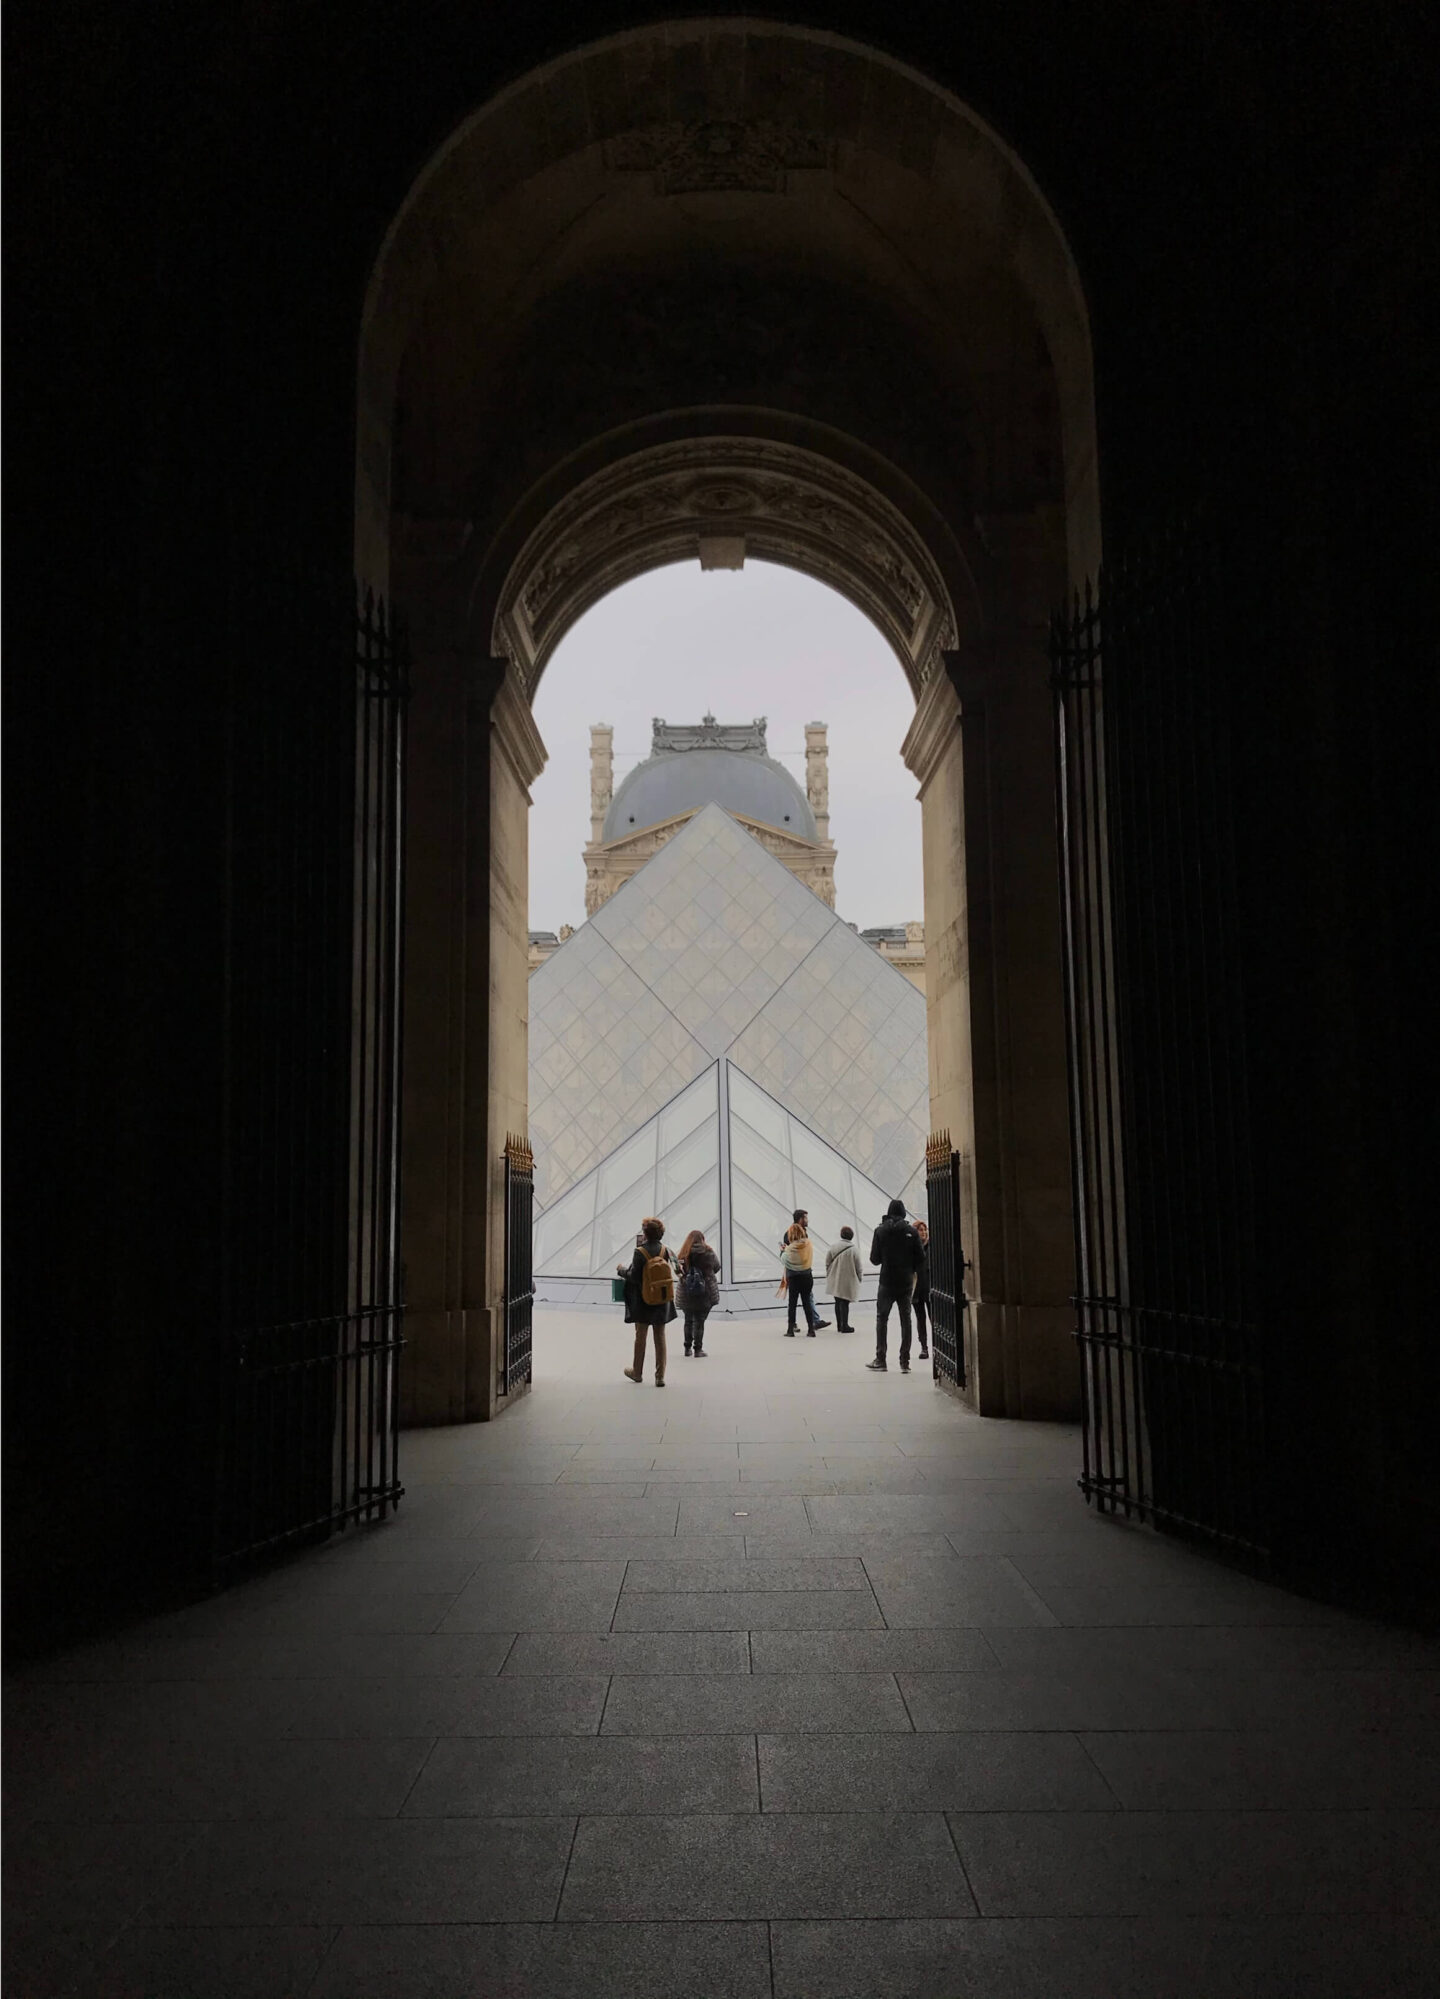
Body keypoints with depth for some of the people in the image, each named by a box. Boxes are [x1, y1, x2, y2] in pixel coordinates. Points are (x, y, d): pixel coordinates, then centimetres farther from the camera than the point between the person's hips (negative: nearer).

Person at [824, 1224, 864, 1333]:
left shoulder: (833, 1247, -3)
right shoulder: (854, 1249, -13)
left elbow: (827, 1263, 2)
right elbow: (858, 1267, -7)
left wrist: (829, 1275, 16)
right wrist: (859, 1278, 9)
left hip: (835, 1280, 3)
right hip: (848, 1281, -3)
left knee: (838, 1302, 14)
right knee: (845, 1303, 3)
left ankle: (839, 1325, 20)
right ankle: (845, 1325, 4)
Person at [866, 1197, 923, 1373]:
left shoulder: (881, 1231, -5)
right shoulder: (911, 1232, -4)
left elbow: (874, 1259, -4)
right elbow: (919, 1258, -2)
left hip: (887, 1282, -1)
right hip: (906, 1283, 1)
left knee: (881, 1319, 8)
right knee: (905, 1320, 7)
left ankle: (880, 1360, 6)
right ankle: (905, 1362, 6)